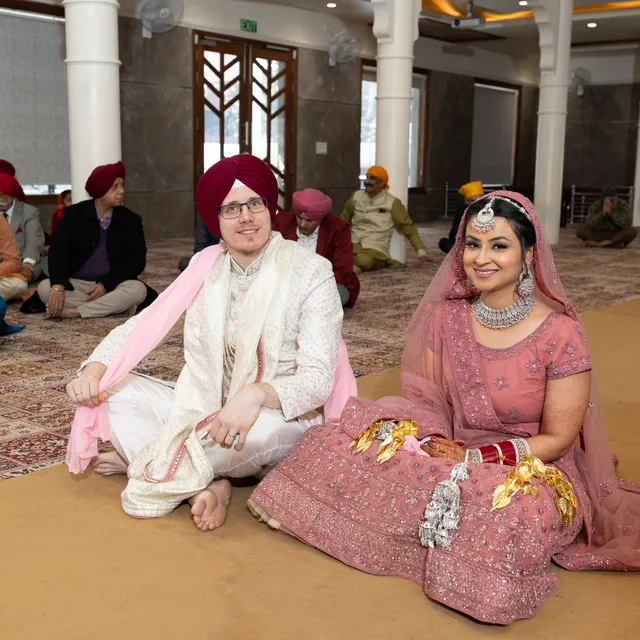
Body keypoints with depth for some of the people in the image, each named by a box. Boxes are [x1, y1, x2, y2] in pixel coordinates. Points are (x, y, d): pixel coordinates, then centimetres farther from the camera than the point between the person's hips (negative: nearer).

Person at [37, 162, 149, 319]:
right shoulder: (74, 214, 0)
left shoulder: (130, 220, 1)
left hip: (112, 286, 0)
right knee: (44, 287, -27)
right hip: (75, 284, 1)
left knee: (138, 289, -31)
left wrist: (106, 284, -18)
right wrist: (58, 286, -27)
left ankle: (74, 312, -30)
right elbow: (58, 251, -9)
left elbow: (137, 261, -4)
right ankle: (112, 306, -26)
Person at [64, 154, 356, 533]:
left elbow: (318, 378, -20)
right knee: (113, 389, -7)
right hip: (207, 412, 4)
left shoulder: (311, 272, -13)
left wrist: (257, 394, -39)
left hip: (282, 419, -4)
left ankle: (141, 464, -10)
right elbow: (144, 325, 0)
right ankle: (205, 486, -18)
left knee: (265, 426, -39)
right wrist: (94, 370, -18)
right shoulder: (207, 267, 1)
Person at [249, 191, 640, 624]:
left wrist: (473, 456, -20)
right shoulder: (447, 316, -4)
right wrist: (436, 441, -18)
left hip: (534, 467, -2)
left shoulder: (560, 335, -16)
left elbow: (556, 440, -11)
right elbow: (427, 398, 4)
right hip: (452, 451, 3)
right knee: (347, 442, -15)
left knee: (519, 512, -38)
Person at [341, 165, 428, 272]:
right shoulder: (356, 197, 10)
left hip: (376, 249, -2)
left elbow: (408, 228, 3)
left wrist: (421, 252, -4)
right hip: (353, 245, 2)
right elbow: (343, 220, 23)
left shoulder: (392, 203, -1)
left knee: (365, 260, -39)